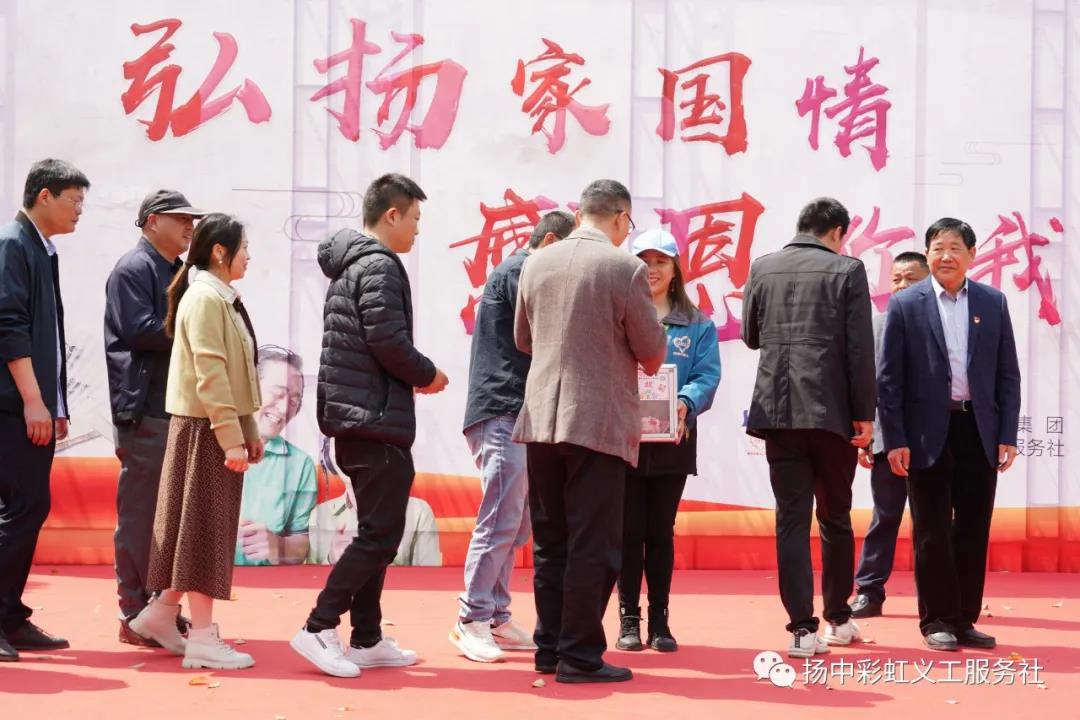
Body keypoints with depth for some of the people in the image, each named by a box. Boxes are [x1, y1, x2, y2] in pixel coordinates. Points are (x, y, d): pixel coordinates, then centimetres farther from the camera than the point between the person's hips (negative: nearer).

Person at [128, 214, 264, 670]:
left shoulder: (221, 299, 16)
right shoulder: (205, 298, -14)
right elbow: (209, 373, -21)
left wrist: (249, 430, 15)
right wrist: (232, 437, -23)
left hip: (222, 427, 10)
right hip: (207, 427, -10)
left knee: (209, 525, 13)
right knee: (206, 526, -6)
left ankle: (161, 614, 21)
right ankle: (202, 637, -3)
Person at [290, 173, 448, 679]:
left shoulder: (347, 266, 17)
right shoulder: (381, 266, -12)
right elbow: (389, 341, -20)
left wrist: (411, 377, 12)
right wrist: (427, 375, -4)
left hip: (349, 417, 10)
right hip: (377, 420, -10)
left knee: (375, 531, 14)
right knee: (381, 534, -7)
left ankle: (367, 640, 17)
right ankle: (318, 628, -8)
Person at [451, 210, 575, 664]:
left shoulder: (521, 271, 23)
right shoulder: (519, 270, -7)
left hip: (515, 417, 10)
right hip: (501, 414, -10)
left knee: (515, 525, 9)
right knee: (501, 521, -11)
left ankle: (496, 619, 12)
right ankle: (472, 620, -9)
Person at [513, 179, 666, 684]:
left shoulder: (536, 264, 5)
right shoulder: (625, 268, -11)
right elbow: (652, 349, -4)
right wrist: (647, 359, 18)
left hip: (540, 419, 6)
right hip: (599, 422, -6)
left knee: (551, 542, 13)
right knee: (593, 545, 0)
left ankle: (550, 647, 18)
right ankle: (580, 656, 1)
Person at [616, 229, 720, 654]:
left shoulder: (697, 325, 8)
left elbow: (707, 375, -2)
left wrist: (685, 403, -22)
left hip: (672, 441, 1)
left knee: (661, 531, 6)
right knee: (629, 531, 1)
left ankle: (659, 620, 12)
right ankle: (629, 619, 9)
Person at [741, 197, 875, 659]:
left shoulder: (763, 268, 6)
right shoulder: (847, 270, -3)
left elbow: (750, 336, 16)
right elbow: (860, 348, -7)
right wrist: (864, 413, -2)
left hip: (779, 412, 2)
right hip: (832, 413, -1)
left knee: (791, 519, 1)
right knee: (836, 518, 13)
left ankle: (802, 629, -5)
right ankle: (838, 619, 23)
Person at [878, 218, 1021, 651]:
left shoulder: (993, 303, 7)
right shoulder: (905, 305, -1)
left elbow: (1008, 374, 7)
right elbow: (888, 378, -2)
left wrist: (1007, 435, 1)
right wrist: (894, 440, -8)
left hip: (979, 432, 3)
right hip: (928, 434, -2)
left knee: (973, 532, 6)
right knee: (933, 534, 3)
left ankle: (964, 619, 15)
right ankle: (936, 621, 12)